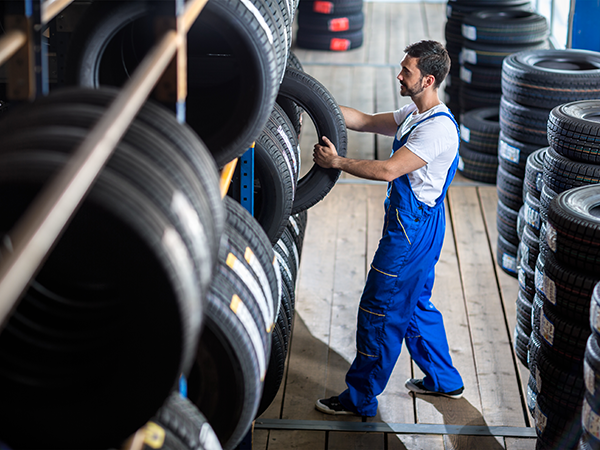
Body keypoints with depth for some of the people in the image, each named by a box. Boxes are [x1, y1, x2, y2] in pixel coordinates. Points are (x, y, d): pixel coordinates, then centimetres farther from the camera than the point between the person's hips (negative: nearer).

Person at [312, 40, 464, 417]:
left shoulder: (438, 129, -23)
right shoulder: (415, 115, 8)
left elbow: (387, 170, -28)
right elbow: (365, 121, 14)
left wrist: (336, 162, -20)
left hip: (412, 231, -10)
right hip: (414, 226, 10)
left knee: (380, 312, -1)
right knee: (416, 306, 22)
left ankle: (361, 398, 10)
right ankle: (444, 380, 36)